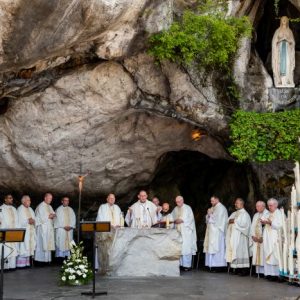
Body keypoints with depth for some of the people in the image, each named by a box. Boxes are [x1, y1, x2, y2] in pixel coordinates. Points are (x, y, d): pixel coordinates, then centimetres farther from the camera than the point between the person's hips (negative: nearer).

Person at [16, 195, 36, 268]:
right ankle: (21, 264, -9)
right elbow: (20, 221, -13)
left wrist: (33, 221, -5)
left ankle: (26, 262, 8)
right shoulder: (20, 209, -5)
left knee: (29, 247, 5)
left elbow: (34, 219, 16)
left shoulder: (30, 209, 18)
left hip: (31, 231, 7)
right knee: (23, 247, -10)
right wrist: (27, 221, -20)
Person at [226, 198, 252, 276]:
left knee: (240, 251, -9)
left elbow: (243, 223, -17)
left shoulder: (244, 214, -5)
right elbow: (229, 221, 17)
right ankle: (237, 269, 7)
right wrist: (230, 221, -5)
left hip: (239, 236, -8)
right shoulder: (234, 213, 20)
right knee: (233, 251, 4)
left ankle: (243, 270, -8)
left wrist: (234, 221, -10)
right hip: (232, 236, 8)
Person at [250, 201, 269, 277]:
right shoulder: (256, 215, 19)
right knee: (256, 255, 3)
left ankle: (264, 271, -8)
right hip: (256, 238, 7)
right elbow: (253, 226, 16)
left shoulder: (267, 214, -6)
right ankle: (258, 271, 5)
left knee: (263, 254, -9)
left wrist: (262, 237, -14)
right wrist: (253, 236, 1)